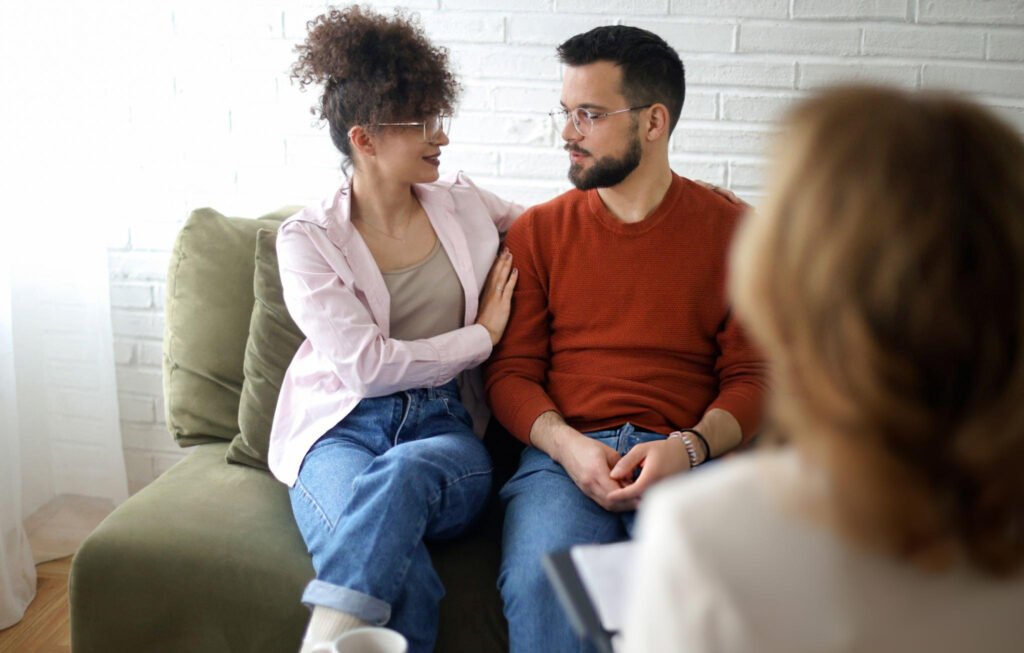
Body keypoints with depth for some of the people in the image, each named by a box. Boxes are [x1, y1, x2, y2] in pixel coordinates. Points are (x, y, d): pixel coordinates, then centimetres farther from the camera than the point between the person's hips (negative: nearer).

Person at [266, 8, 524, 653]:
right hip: (344, 429, -2)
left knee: (400, 474, -39)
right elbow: (365, 364, -9)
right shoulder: (308, 238, 2)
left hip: (446, 431, 2)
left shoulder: (465, 205, 14)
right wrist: (482, 335, -1)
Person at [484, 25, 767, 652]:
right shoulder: (538, 231, 13)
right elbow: (511, 371, 10)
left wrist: (688, 448, -12)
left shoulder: (732, 230, 9)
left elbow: (751, 377, 7)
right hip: (565, 454, 1)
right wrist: (567, 445, -10)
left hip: (687, 458, 0)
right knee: (539, 586, -31)